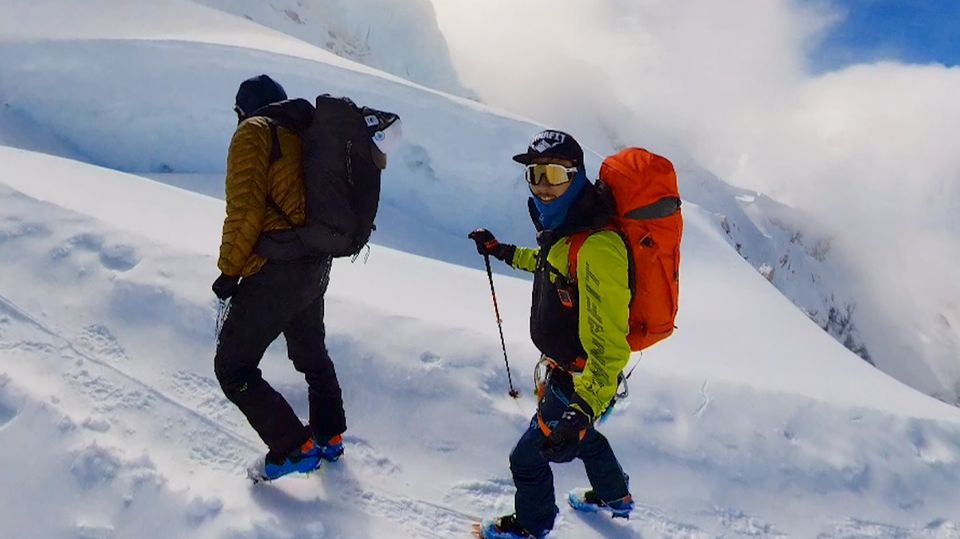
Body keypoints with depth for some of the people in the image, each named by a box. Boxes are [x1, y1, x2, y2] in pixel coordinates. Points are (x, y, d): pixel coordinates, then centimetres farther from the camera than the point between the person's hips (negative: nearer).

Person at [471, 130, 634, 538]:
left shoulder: (597, 249, -35)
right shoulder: (563, 228, -5)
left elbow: (610, 345, -35)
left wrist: (583, 409, -40)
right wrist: (502, 252, 25)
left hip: (578, 381, -9)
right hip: (562, 366, 9)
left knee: (528, 457, 9)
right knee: (579, 435, 32)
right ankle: (615, 497, 57)